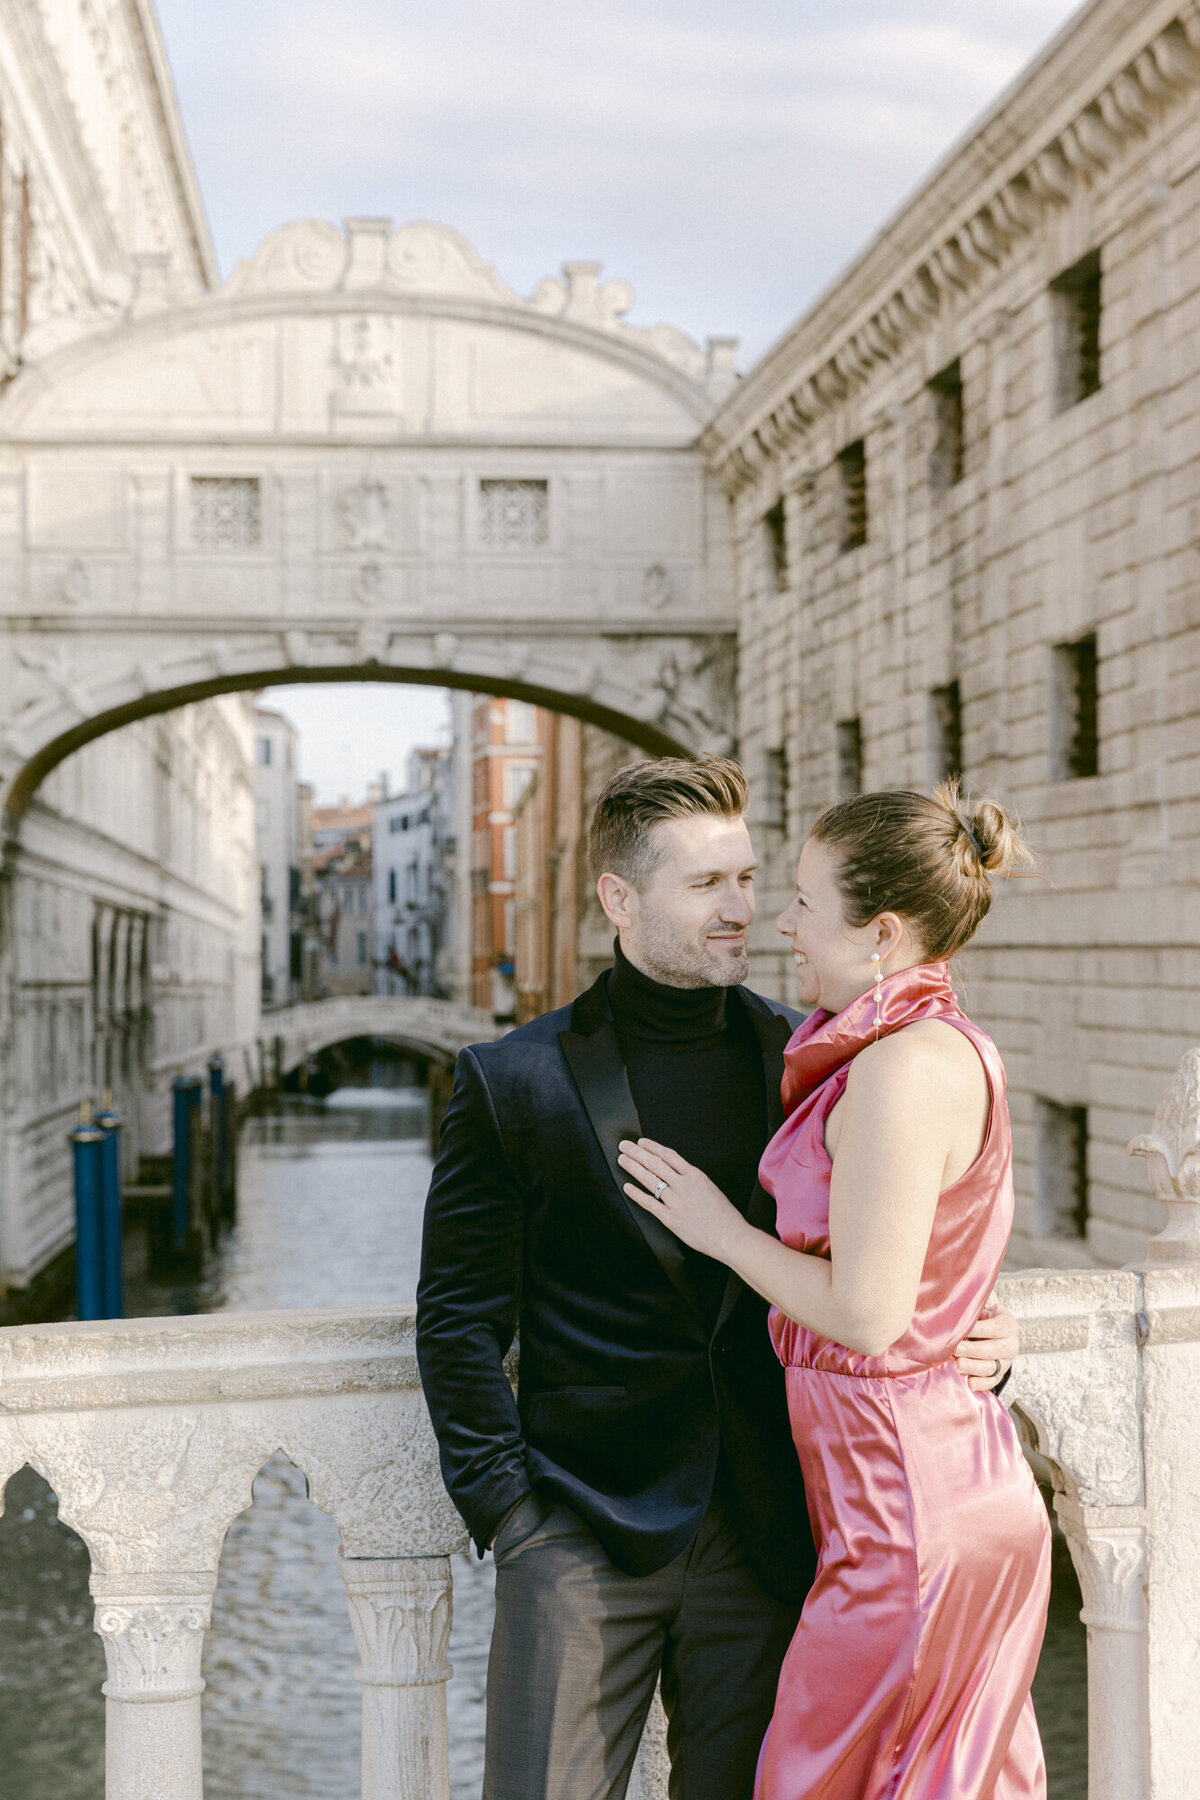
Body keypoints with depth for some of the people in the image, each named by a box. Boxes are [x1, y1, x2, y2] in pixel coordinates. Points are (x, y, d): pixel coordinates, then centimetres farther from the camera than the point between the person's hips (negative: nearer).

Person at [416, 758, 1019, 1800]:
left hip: (766, 1542, 2)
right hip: (585, 1535, -2)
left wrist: (979, 1341, -6)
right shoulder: (517, 1083, -1)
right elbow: (460, 1314, 1)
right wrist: (506, 1509, -6)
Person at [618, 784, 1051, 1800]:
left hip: (906, 1511, -10)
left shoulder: (905, 1067, -21)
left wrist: (722, 1230, -10)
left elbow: (866, 1315, -23)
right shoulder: (950, 1049, 9)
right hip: (966, 1486, 10)